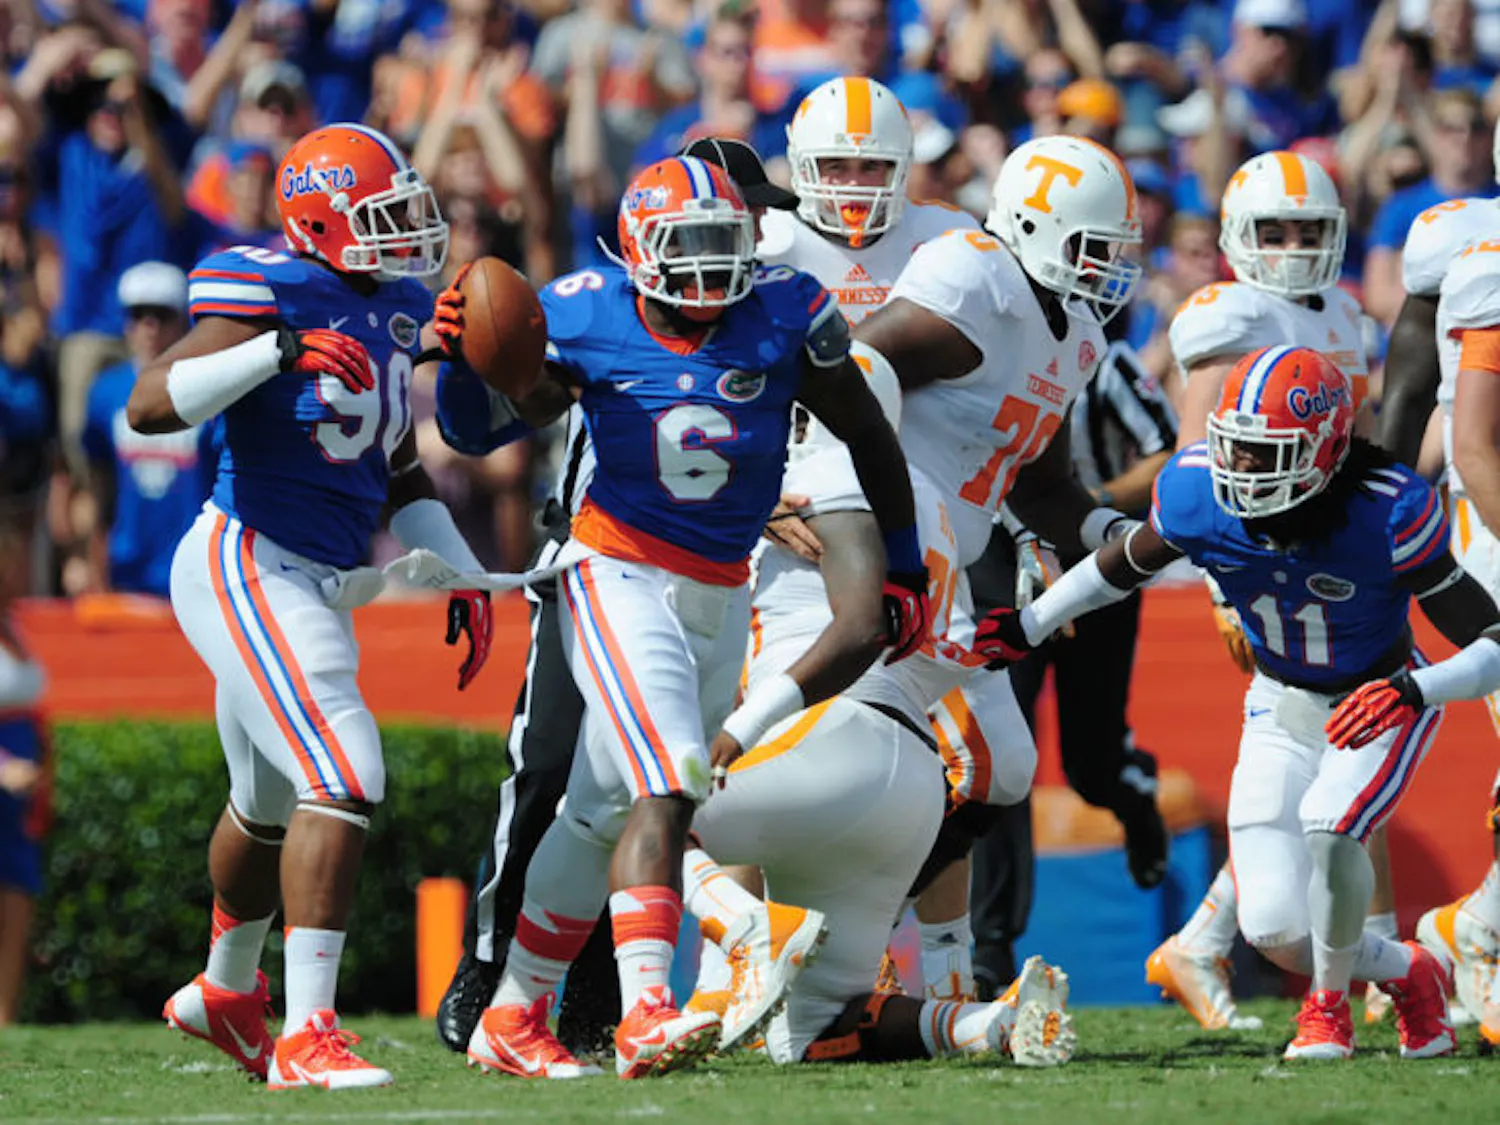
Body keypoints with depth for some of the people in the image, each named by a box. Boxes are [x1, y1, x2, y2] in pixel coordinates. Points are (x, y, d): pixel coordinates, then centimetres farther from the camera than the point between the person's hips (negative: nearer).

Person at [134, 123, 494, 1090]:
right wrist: (280, 351, -33)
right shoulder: (271, 293, -15)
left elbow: (398, 471, 23)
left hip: (320, 581, 9)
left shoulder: (396, 308, 11)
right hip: (247, 565, -9)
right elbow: (149, 405, -25)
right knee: (344, 779, -21)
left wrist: (462, 576, 15)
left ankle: (226, 992, 49)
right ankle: (306, 1038, -21)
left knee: (273, 805, 26)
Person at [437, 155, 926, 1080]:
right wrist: (462, 359, -19)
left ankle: (513, 1019, 21)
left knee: (606, 812, 11)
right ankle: (646, 1013, -30)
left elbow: (869, 438, 5)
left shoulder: (784, 317, -7)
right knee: (668, 786, -22)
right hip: (619, 575, -4)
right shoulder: (588, 322, -9)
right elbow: (483, 429, 3)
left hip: (720, 594, 4)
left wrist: (906, 571, 10)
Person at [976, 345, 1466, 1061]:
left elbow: (1491, 645, -28)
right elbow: (1123, 566, 4)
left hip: (1380, 706, -4)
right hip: (1281, 707, 4)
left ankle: (1328, 1002, -4)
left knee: (1326, 829, -34)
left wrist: (1415, 691, -44)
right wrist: (1028, 627, 1)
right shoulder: (1197, 497, -21)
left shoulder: (1385, 516, -32)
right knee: (1273, 927, -12)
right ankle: (1406, 975, 21)